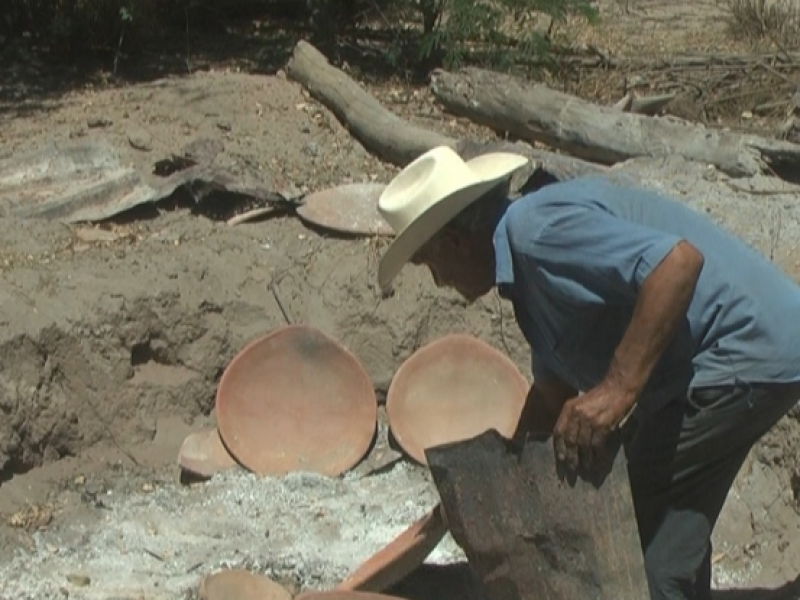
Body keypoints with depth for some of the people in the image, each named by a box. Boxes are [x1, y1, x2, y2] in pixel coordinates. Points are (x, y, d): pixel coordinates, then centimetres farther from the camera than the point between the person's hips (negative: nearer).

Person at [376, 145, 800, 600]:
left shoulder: (537, 230, -19)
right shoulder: (529, 268, 14)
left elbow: (679, 261, -30)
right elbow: (556, 395, 23)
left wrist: (616, 390, -31)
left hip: (746, 351, -10)